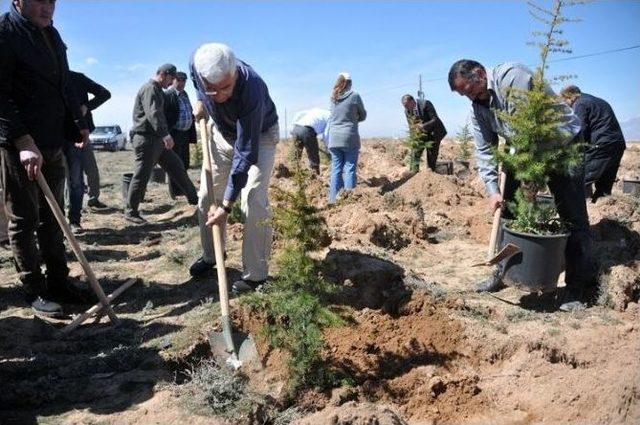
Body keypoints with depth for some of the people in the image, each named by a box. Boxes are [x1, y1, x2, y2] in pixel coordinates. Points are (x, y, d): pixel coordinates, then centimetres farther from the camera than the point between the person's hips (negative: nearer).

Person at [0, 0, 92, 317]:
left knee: (51, 218, 12)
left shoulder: (51, 35, 15)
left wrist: (78, 123, 10)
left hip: (53, 143, 7)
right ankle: (35, 292, 11)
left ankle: (58, 283, 21)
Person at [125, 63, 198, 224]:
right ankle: (130, 211, 4)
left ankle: (194, 198, 18)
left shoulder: (157, 90, 19)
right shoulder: (149, 88, -14)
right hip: (146, 139, -10)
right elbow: (152, 113, -29)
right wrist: (165, 134, -40)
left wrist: (163, 135, 30)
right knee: (142, 175, -5)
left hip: (157, 139, 10)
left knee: (177, 167, 11)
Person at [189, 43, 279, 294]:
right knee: (207, 197, 8)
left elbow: (246, 152, -38)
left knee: (253, 201, -18)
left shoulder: (251, 89, -41)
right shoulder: (197, 65, -27)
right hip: (222, 132, 6)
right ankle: (211, 255, 26)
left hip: (259, 135, -5)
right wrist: (200, 101, 0)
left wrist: (227, 205, -36)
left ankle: (255, 273, -7)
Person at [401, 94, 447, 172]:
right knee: (414, 153, -5)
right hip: (420, 136, 5)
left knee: (431, 157, -4)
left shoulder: (425, 104, -22)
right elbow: (411, 126, 6)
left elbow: (435, 120, -23)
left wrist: (423, 126, -38)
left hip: (433, 133, -5)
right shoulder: (407, 111, -4)